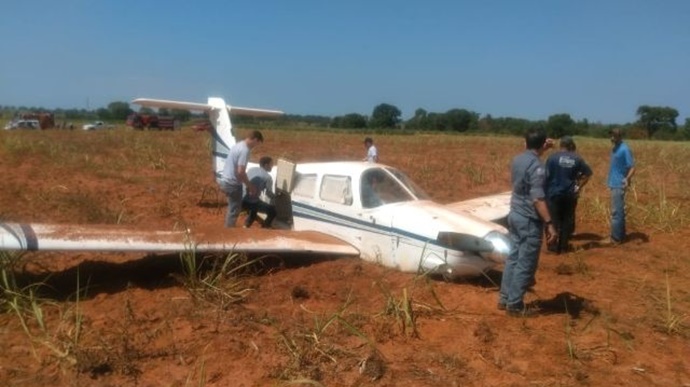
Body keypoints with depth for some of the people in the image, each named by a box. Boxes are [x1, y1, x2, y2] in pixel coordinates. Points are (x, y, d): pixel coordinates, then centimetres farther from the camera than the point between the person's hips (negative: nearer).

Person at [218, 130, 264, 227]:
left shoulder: (238, 145, 11)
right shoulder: (245, 150, -20)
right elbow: (240, 172, -26)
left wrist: (248, 184, 18)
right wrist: (250, 186, -12)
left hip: (225, 181, 10)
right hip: (232, 184, -10)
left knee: (232, 208, 21)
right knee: (234, 210, 2)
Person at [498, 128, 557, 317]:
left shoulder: (518, 159, 5)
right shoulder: (537, 166, -20)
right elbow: (537, 198, -25)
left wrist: (541, 151, 33)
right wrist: (549, 224, -24)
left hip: (515, 214, 9)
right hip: (529, 220, -9)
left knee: (514, 257, 16)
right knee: (525, 264, 1)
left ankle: (505, 298, 24)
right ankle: (515, 305, 8)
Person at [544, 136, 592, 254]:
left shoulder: (553, 157, -10)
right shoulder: (577, 159, 1)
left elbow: (547, 176, -11)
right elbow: (587, 173, 3)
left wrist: (545, 190, -2)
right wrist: (579, 186, 9)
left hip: (554, 193, -3)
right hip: (570, 194, 3)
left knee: (554, 220, 7)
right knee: (568, 220, 13)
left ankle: (555, 246, 11)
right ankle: (564, 246, 19)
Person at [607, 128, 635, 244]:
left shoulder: (625, 149, -15)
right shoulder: (614, 148, 11)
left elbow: (632, 167, -20)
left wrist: (627, 179, -36)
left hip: (619, 185, -9)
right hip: (614, 184, 9)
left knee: (616, 211, -7)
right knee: (619, 210, 14)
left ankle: (616, 238, -4)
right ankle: (620, 234, 22)